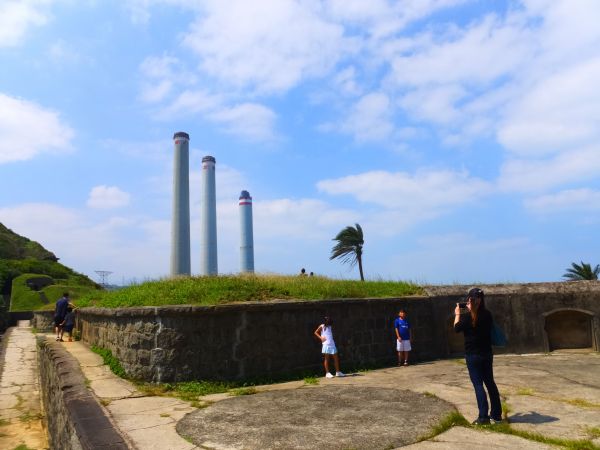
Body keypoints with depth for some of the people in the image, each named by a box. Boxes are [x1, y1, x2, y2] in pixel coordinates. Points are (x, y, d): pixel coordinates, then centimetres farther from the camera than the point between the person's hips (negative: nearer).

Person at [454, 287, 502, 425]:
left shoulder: (467, 316, -18)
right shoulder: (487, 315, -2)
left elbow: (457, 328, -2)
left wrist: (457, 314, 9)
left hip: (473, 355, -5)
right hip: (487, 354, 5)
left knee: (478, 385, 1)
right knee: (490, 383, 16)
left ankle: (483, 417, 2)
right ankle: (496, 414, 24)